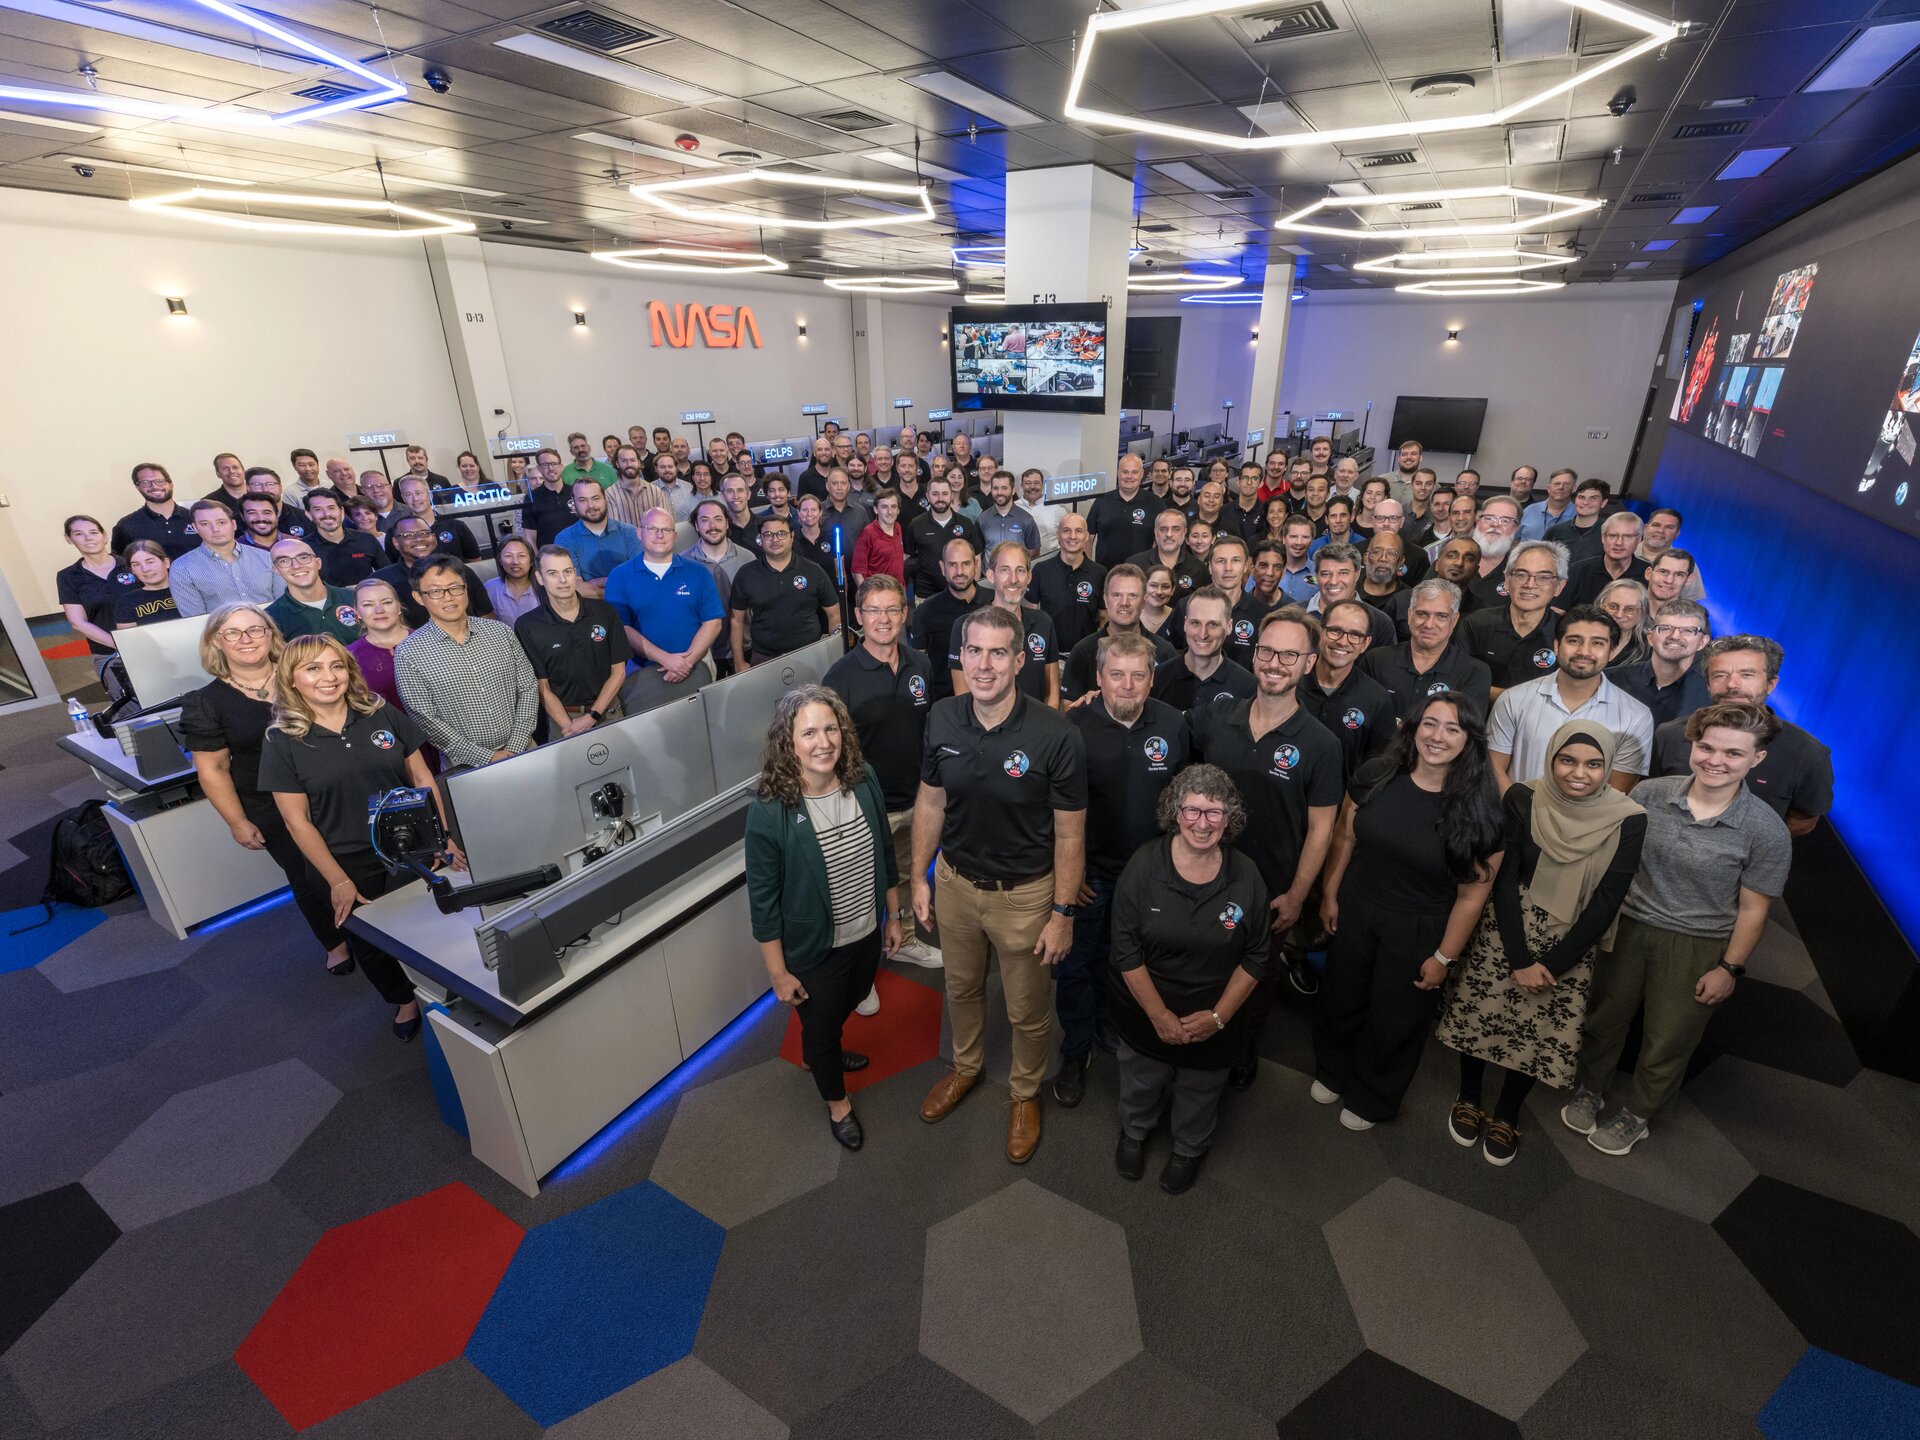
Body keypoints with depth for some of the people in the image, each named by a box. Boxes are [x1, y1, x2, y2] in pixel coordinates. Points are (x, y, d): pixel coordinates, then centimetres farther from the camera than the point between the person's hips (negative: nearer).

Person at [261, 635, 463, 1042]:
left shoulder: (383, 715, -4)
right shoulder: (282, 741, -8)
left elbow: (422, 779, 0)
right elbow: (298, 821, -7)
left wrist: (446, 839, -6)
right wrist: (338, 881, -10)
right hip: (349, 864, 0)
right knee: (370, 945, 16)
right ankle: (404, 1000, 43)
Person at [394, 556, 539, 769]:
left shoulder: (500, 631, 5)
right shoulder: (409, 654, -3)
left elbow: (528, 689, 6)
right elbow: (425, 720, -5)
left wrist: (515, 749, -4)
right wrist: (489, 758, -10)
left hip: (522, 752, 2)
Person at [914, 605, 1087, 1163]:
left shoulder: (1056, 736, -24)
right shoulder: (941, 720, -11)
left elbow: (1069, 834, -15)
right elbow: (930, 801, 2)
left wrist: (1063, 913, -11)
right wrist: (920, 877, 5)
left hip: (1025, 893, -3)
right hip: (955, 881, 4)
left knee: (1028, 1010, 18)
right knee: (961, 987, 27)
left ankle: (1025, 1092, 47)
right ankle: (966, 1067, 56)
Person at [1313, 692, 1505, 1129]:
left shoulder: (1480, 809, -20)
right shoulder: (1375, 777, -13)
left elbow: (1472, 894, -14)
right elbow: (1344, 836, 0)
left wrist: (1444, 957, -9)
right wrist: (1330, 895, 4)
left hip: (1418, 932, -2)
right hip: (1355, 913, 3)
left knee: (1394, 1023, 18)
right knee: (1340, 999, 22)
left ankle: (1371, 1100, 46)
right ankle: (1332, 1072, 51)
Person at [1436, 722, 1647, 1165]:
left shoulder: (1628, 821, -14)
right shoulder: (1522, 800, -14)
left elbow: (1606, 902, -11)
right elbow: (1503, 880, -11)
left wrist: (1553, 965, -12)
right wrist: (1519, 960, -14)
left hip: (1572, 943, 0)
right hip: (1506, 929, 0)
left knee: (1543, 1030, 9)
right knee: (1479, 1012, 9)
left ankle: (1506, 1115, 35)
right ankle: (1468, 1098, 36)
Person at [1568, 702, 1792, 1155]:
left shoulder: (1766, 831, -15)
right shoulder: (1648, 794, -10)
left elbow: (1753, 908, -7)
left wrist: (1729, 968, -5)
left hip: (1698, 948, -2)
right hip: (1628, 927, 2)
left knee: (1667, 1041, 15)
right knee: (1603, 1016, 17)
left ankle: (1636, 1116, 39)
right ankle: (1590, 1091, 41)